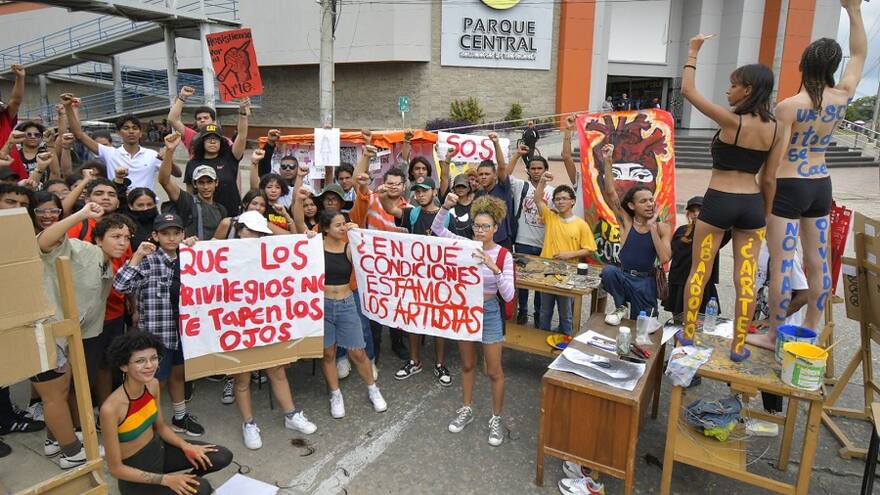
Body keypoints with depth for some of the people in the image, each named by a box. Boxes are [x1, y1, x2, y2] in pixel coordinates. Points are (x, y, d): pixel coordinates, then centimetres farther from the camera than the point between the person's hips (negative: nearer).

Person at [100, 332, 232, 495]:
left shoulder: (153, 385, -10)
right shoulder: (111, 408, -31)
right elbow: (116, 468, -22)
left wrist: (185, 446, -10)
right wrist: (165, 479, -23)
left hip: (158, 449, 6)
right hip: (136, 475, -6)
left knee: (223, 456, -2)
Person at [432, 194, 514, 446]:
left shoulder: (503, 255, -15)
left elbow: (508, 295, -21)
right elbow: (437, 229, -10)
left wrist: (494, 269, -36)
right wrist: (445, 207, -27)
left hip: (489, 312, -3)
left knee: (494, 371, 6)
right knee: (467, 364, 19)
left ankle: (496, 419, 26)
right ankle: (466, 410, 37)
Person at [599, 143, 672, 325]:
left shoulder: (663, 228, -3)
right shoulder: (626, 222, -3)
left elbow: (664, 258, -18)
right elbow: (610, 193, -13)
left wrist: (652, 226, -17)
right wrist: (607, 162, -21)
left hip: (645, 282, 1)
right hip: (623, 277, 0)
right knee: (608, 271, -33)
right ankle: (620, 307, -8)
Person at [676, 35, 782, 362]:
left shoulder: (731, 120, -12)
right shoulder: (775, 129, 3)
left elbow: (687, 90, -6)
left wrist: (693, 52, 4)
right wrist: (767, 215, 13)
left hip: (718, 202, -4)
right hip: (752, 204, 5)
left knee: (699, 271, 10)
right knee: (745, 278, 7)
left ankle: (688, 333, 20)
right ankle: (738, 346, 16)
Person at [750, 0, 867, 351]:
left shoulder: (789, 106, -15)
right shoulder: (843, 97, 1)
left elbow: (774, 163, -16)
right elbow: (860, 54, 20)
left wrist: (766, 202, -6)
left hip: (789, 188, -6)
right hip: (821, 187, 7)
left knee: (782, 265, -1)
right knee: (818, 263, 14)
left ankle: (773, 337, 9)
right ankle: (810, 332, 28)